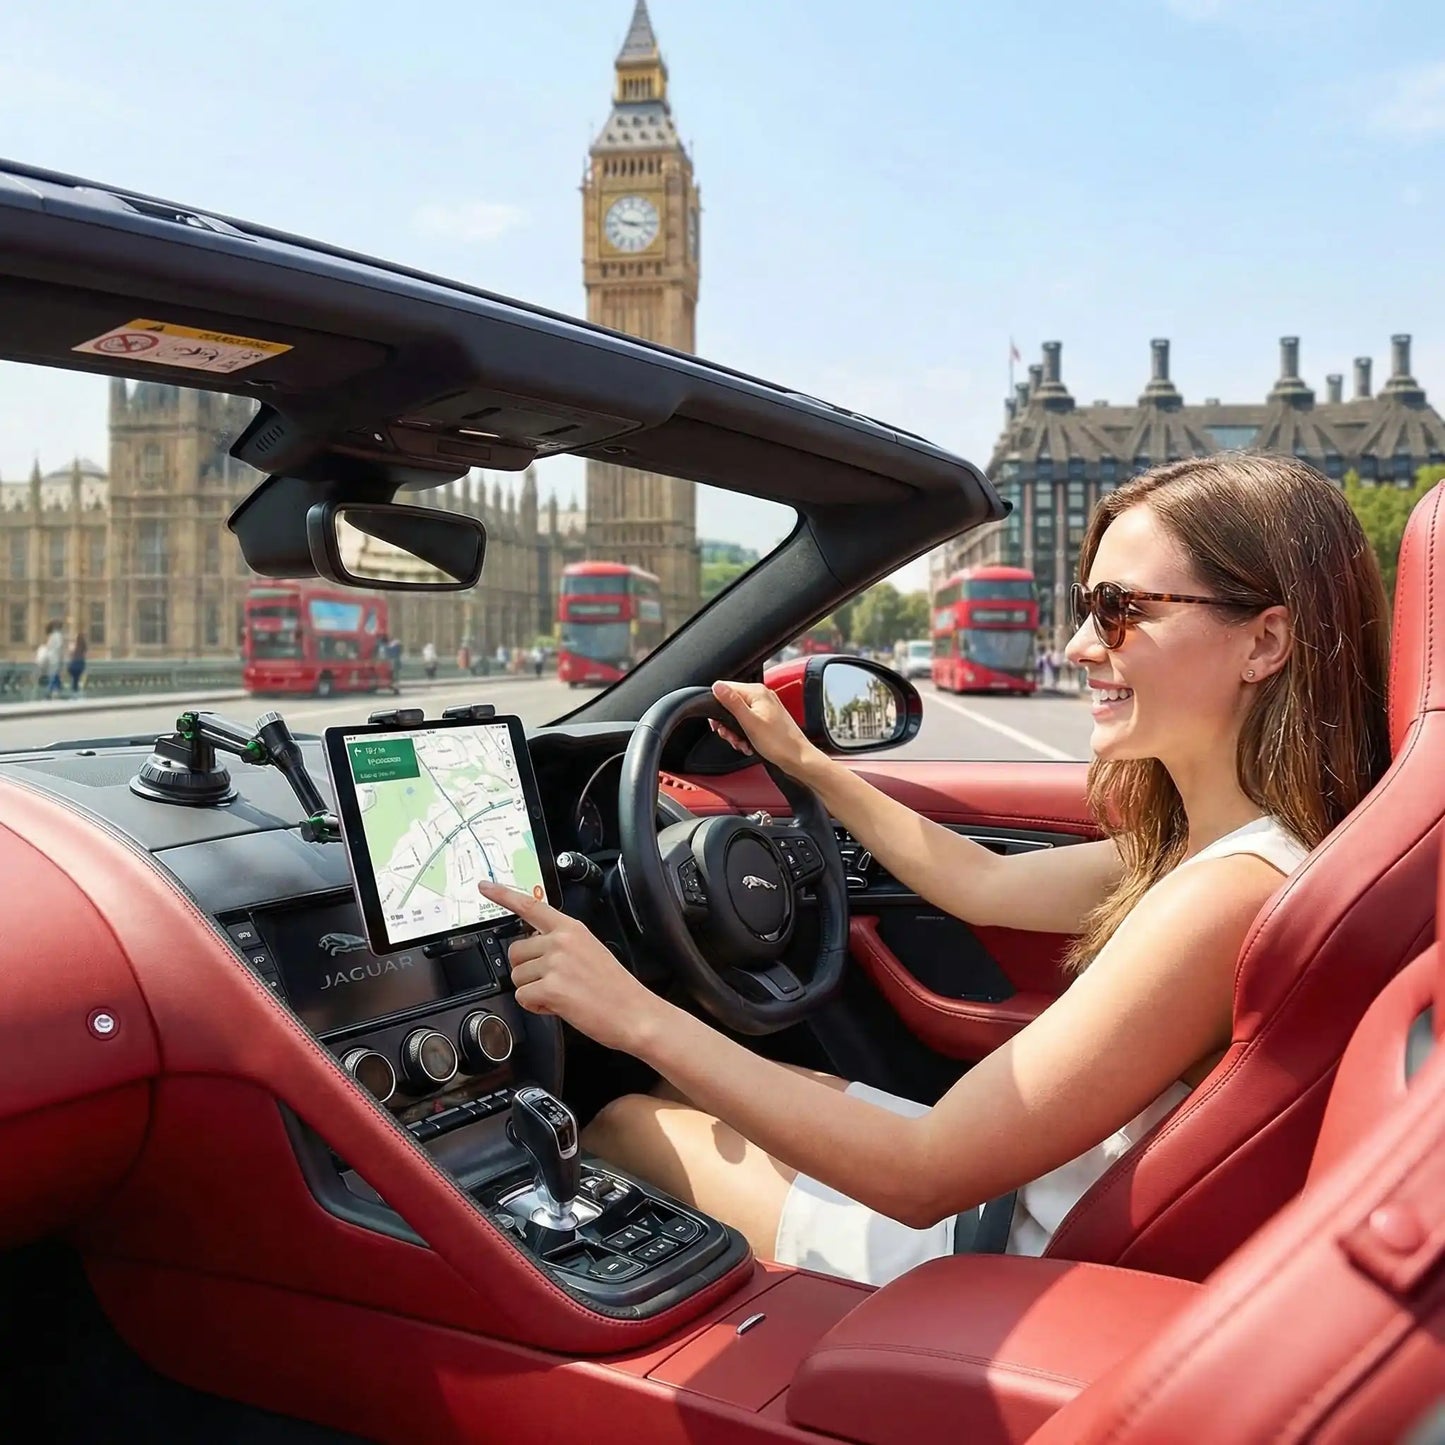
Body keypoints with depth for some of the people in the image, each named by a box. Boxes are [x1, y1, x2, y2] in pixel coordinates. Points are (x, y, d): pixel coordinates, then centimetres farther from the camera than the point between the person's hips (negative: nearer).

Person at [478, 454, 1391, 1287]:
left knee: (623, 1125, 6)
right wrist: (802, 762, 18)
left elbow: (926, 1176, -31)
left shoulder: (1230, 893, -31)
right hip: (1019, 1196, 8)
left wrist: (641, 1017, -28)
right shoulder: (1202, 841, -2)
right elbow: (986, 887, 13)